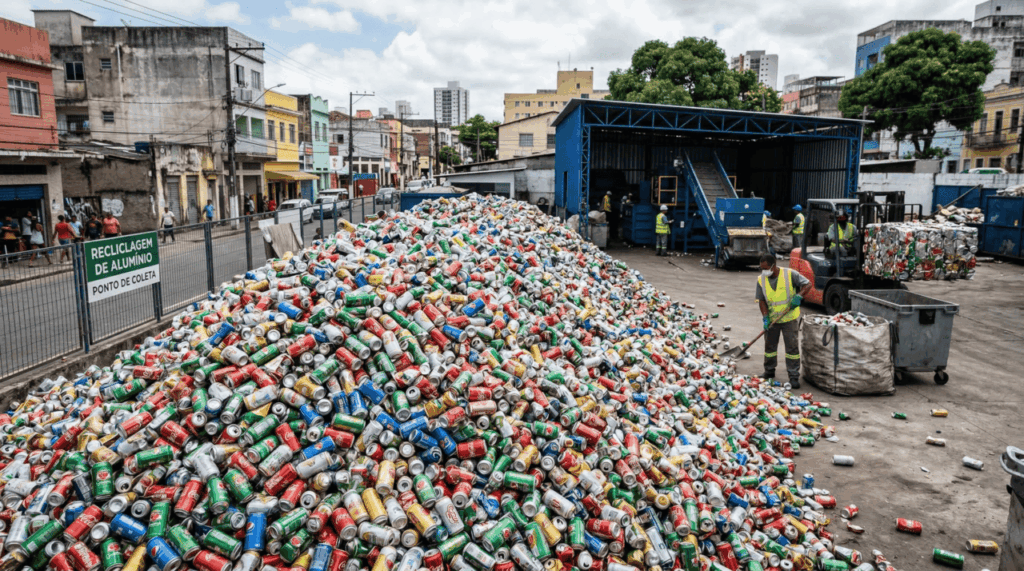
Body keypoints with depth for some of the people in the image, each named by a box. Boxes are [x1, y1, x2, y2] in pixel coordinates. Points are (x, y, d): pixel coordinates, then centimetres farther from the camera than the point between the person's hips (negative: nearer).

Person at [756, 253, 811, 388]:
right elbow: (762, 300, 0)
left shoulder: (790, 274, -11)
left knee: (792, 347, -1)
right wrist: (765, 317, -12)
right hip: (772, 319, 3)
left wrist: (799, 296, -24)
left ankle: (794, 376, 7)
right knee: (770, 346, 13)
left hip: (790, 318, -3)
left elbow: (807, 284, -6)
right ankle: (769, 372, 30)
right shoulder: (761, 279, -2)